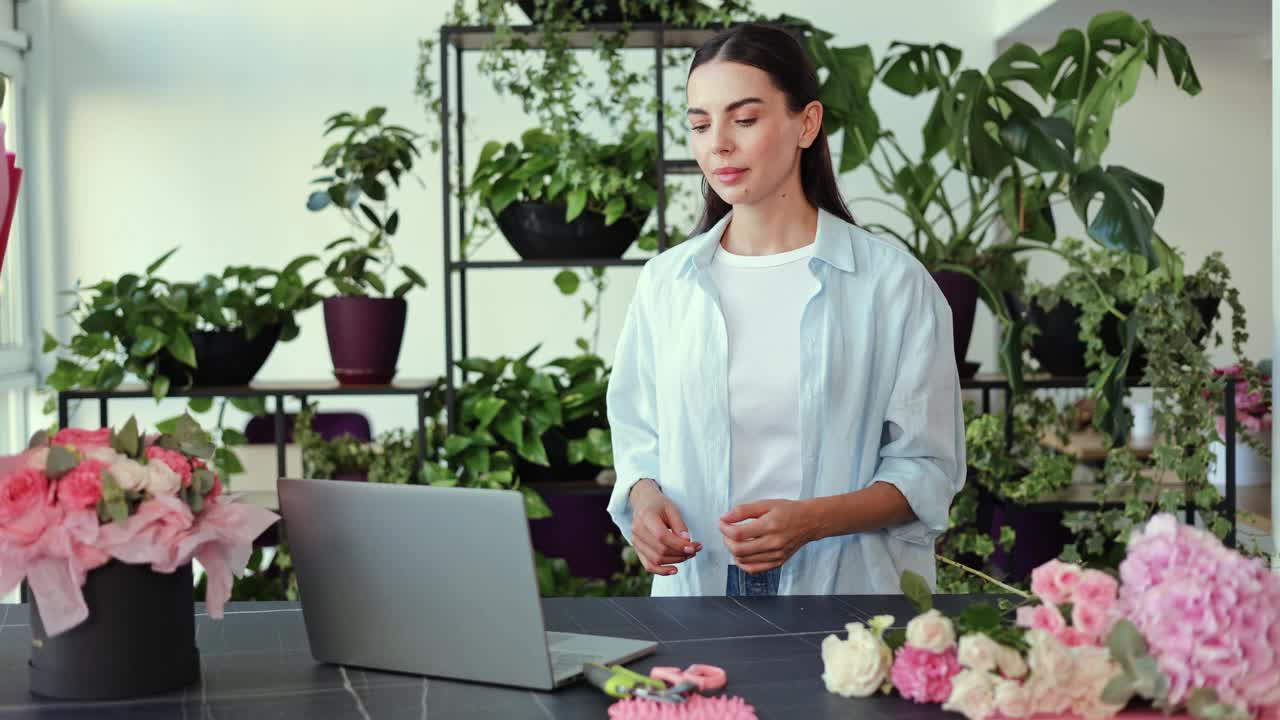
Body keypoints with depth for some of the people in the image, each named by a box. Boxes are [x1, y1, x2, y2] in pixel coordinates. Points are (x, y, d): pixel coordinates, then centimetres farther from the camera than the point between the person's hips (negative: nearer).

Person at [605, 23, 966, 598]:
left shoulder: (891, 281, 1)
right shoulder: (665, 282, 10)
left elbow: (927, 469, 1)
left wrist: (811, 520, -15)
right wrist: (645, 497, -5)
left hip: (848, 593, -2)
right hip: (698, 588, 2)